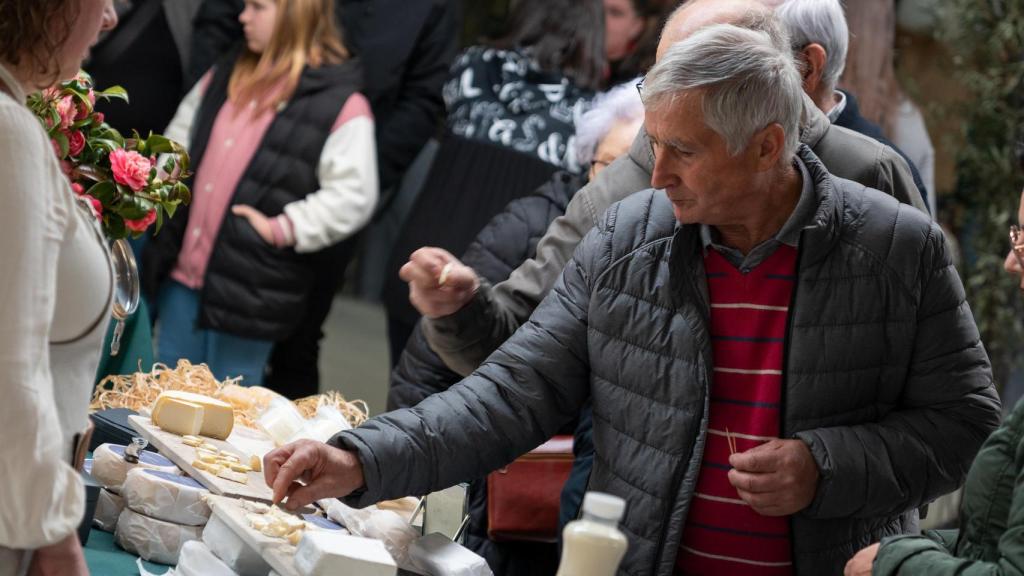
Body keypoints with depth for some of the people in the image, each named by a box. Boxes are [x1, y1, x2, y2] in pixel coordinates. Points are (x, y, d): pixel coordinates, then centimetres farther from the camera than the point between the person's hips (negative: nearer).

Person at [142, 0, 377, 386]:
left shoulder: (341, 105, -12)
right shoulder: (226, 76, 11)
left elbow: (352, 197, -16)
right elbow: (178, 141, 23)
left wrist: (281, 229, -16)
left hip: (249, 291, -6)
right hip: (181, 270, 7)